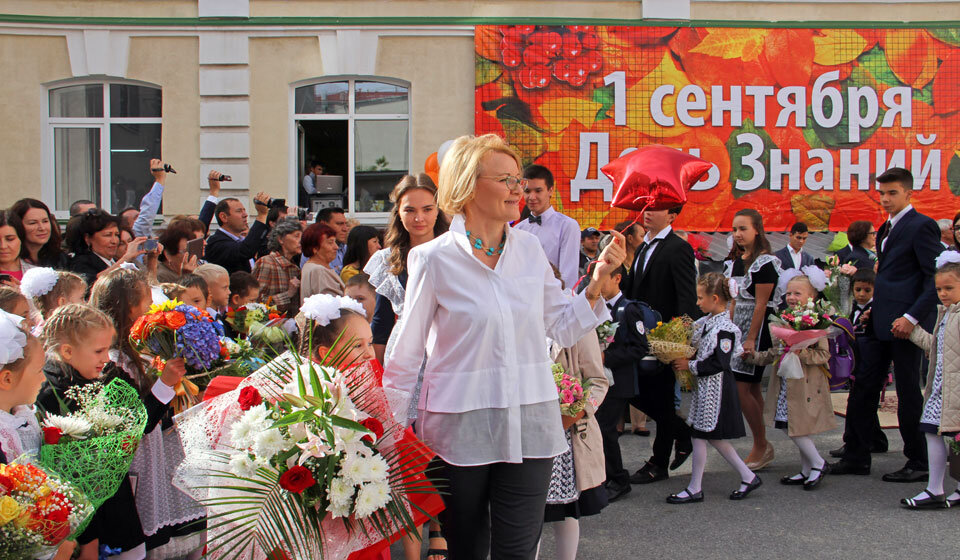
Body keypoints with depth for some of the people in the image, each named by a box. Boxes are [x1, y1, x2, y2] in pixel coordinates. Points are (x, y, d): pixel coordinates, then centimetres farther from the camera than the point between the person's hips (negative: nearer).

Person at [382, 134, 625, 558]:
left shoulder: (529, 249, 5)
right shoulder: (435, 260, -6)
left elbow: (562, 328, 9)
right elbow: (406, 354, -1)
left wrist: (596, 282, -5)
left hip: (528, 426, 3)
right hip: (460, 428, -3)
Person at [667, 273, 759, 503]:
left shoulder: (725, 329, -18)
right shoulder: (705, 322, 8)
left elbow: (719, 363, -21)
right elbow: (700, 351, 19)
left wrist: (690, 366, -16)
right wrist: (683, 359, 1)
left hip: (714, 387, -9)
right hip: (704, 386, 9)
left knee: (700, 436, -1)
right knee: (713, 437, 14)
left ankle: (694, 488, 9)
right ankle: (748, 477, 23)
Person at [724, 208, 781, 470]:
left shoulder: (764, 262, -12)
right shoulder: (734, 262, 12)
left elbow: (761, 304, -15)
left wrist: (751, 339, -18)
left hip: (757, 329, -8)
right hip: (738, 328, 8)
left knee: (741, 388, -11)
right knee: (753, 389, 9)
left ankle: (761, 445, 0)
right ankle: (762, 447, 15)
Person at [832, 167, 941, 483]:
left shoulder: (922, 226, -10)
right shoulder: (886, 229, 17)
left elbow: (937, 279, -14)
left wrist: (912, 317, -21)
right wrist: (872, 310, 13)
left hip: (903, 325, -9)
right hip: (880, 325, 9)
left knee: (909, 393, 0)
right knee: (863, 389, 8)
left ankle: (919, 463, 11)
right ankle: (857, 457, 16)